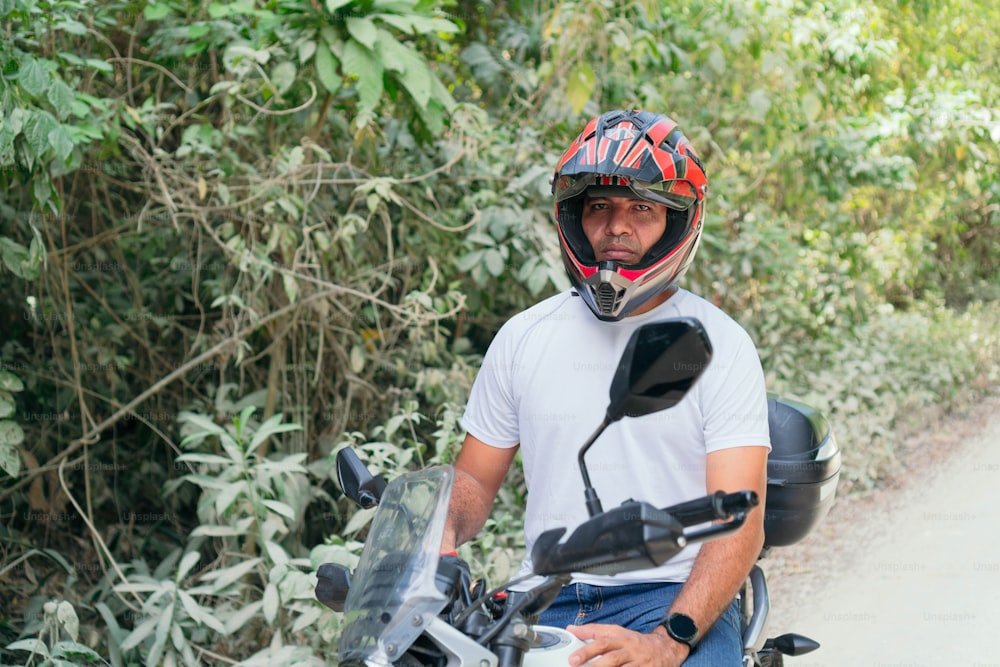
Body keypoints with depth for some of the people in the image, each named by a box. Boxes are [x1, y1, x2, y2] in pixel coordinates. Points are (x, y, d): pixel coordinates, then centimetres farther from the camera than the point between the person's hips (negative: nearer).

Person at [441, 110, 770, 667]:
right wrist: (440, 534, -6)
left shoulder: (722, 345, 0)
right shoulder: (522, 338, 13)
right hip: (546, 598, 3)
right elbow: (475, 478, 19)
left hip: (678, 603, -3)